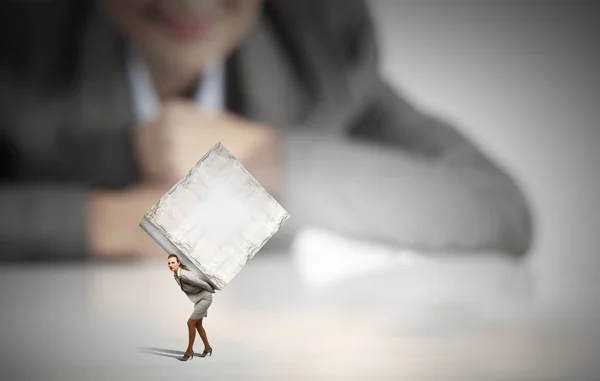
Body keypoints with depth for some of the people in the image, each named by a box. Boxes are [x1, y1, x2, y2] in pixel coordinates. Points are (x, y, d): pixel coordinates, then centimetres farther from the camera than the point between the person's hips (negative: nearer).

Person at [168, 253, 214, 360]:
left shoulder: (183, 275, -30)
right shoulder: (176, 275, -1)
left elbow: (200, 283, -23)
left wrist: (211, 290, -5)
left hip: (205, 298, -9)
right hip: (199, 299, 9)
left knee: (191, 323, -11)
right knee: (197, 324, 16)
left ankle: (189, 351, -1)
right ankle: (207, 348, 32)